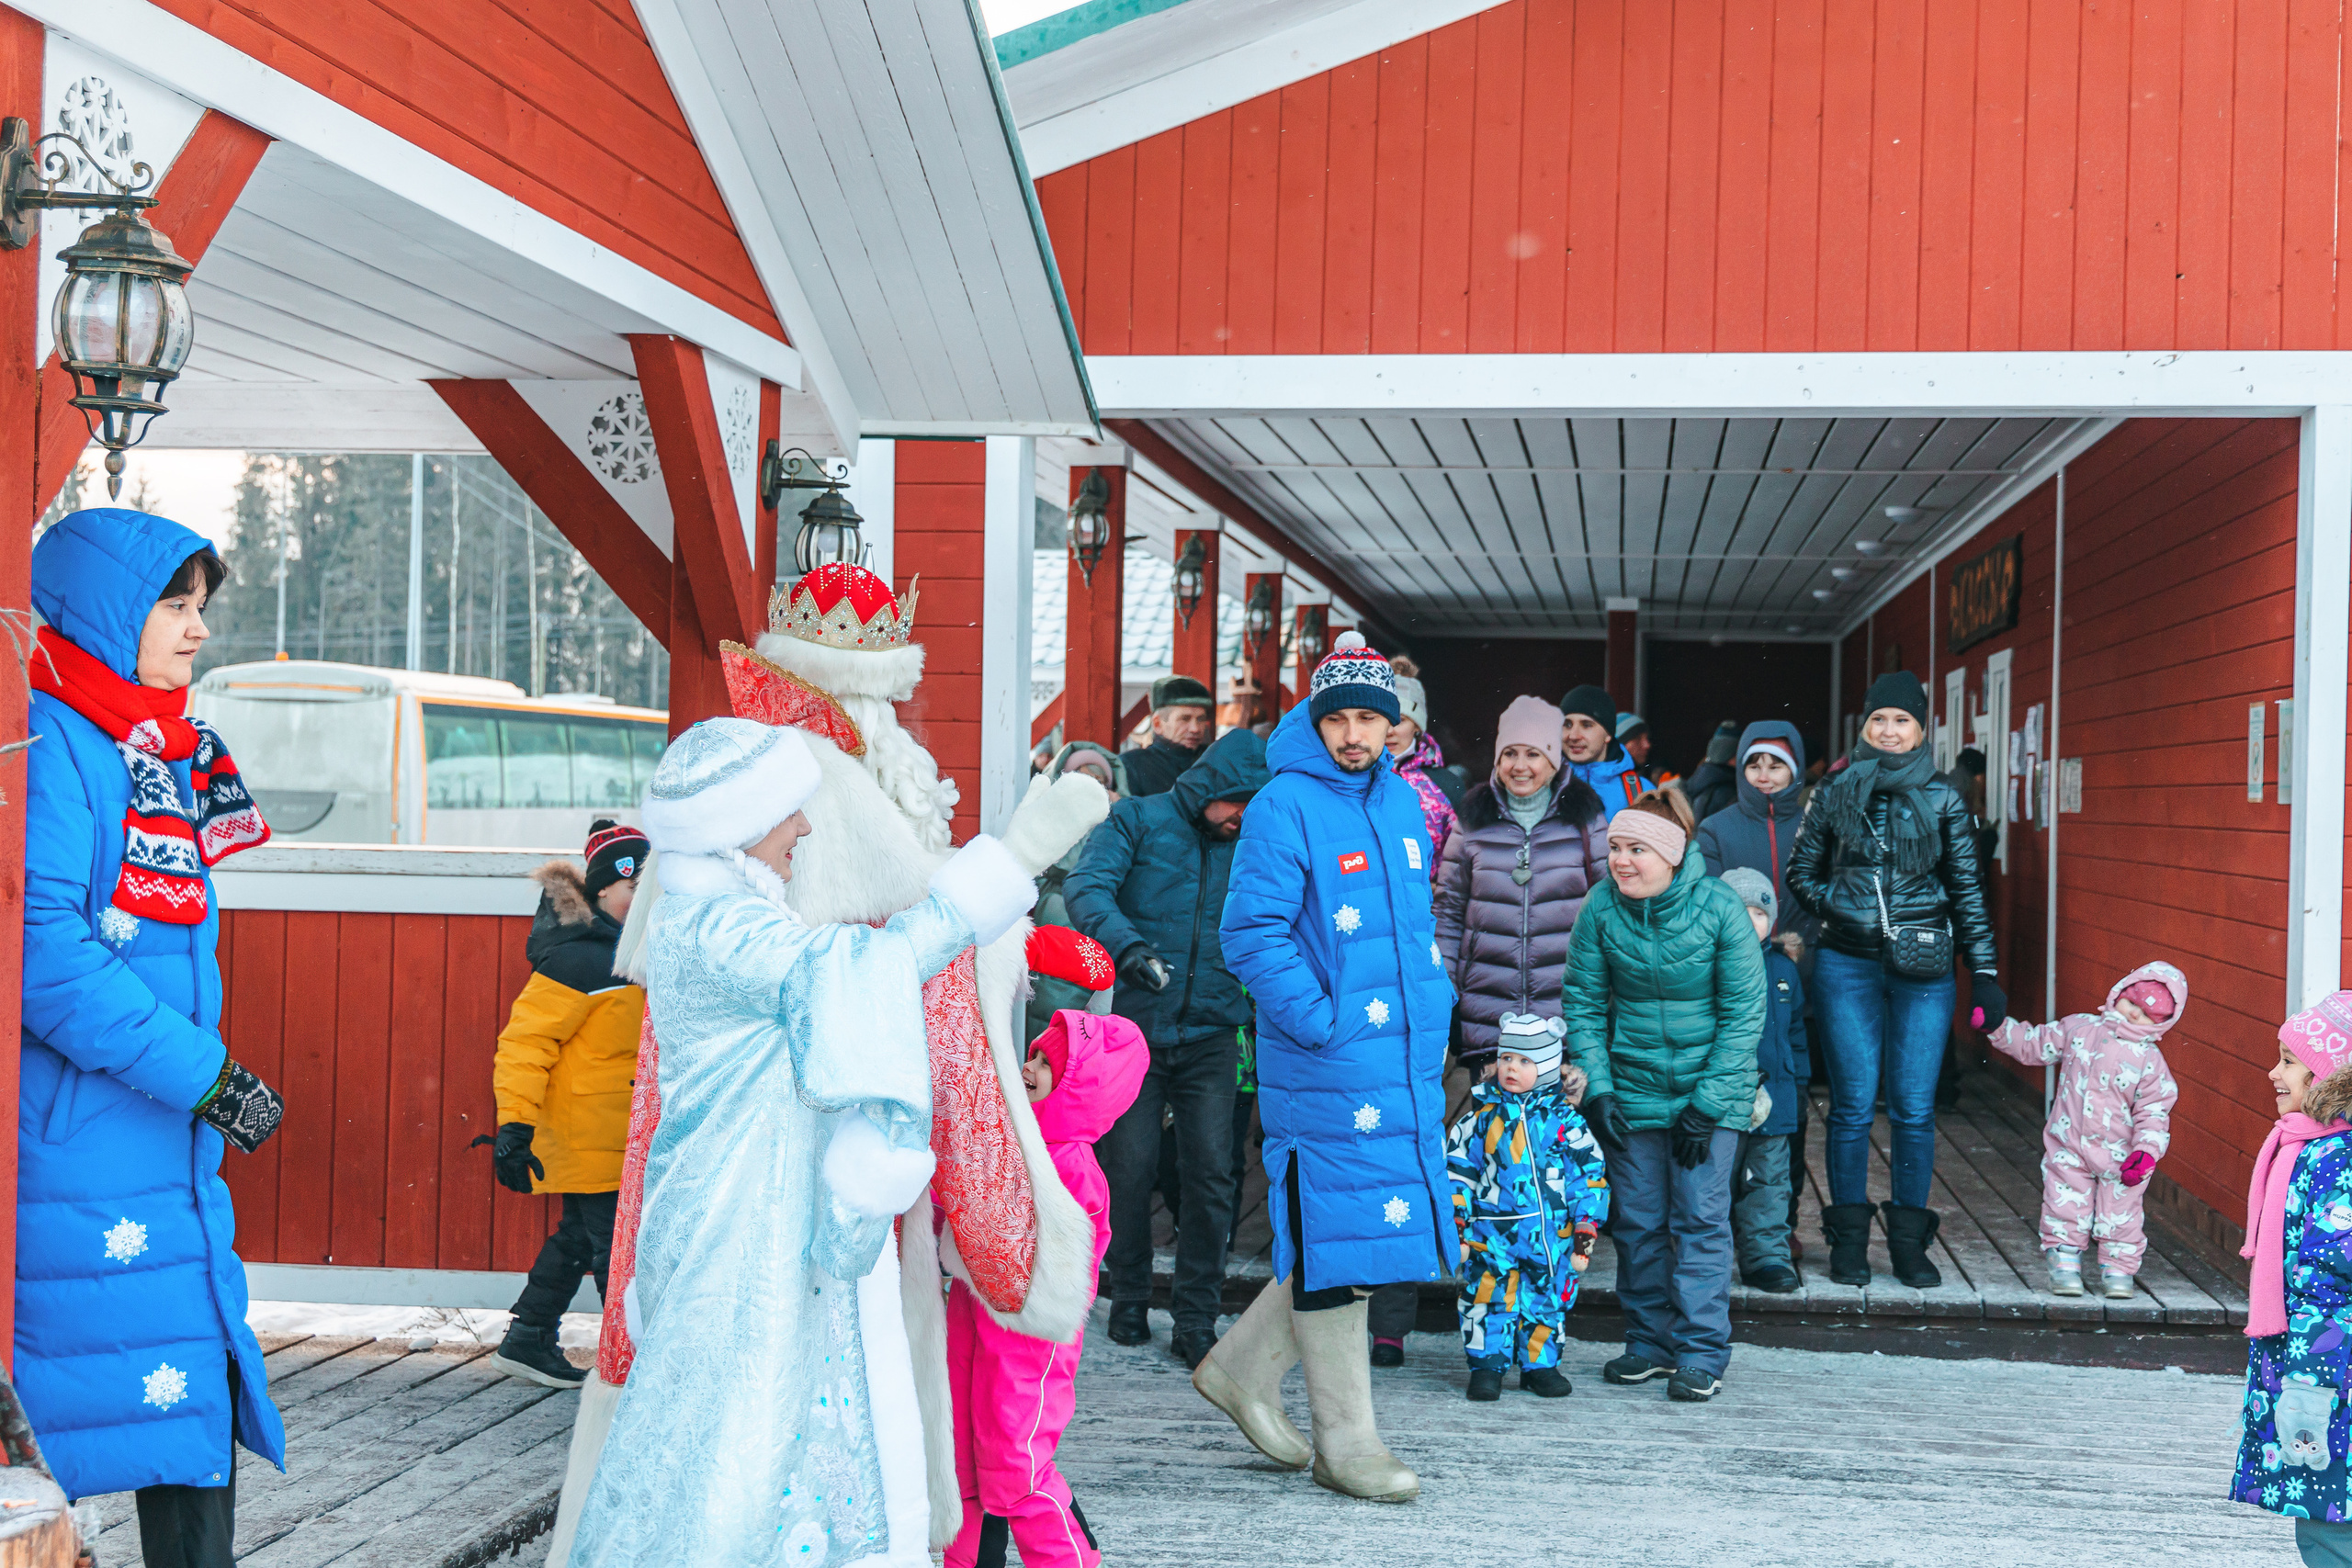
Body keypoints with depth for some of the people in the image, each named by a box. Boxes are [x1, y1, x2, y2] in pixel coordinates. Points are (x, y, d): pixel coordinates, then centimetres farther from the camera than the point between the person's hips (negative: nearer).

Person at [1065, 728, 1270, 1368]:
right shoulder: (1138, 821, 2)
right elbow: (1088, 888, -12)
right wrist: (1129, 945, -29)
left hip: (1211, 1036, 2)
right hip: (1134, 1027, -2)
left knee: (1211, 1174, -5)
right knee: (1129, 1169, 1)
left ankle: (1196, 1320, 4)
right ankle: (1130, 1302, 21)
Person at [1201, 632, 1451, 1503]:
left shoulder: (1401, 803, 13)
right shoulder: (1284, 808, -10)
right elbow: (1251, 935, -15)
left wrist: (1432, 1010, 13)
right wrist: (1324, 1024, -17)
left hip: (1408, 1062, 8)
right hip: (1325, 1065, -8)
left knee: (1378, 1229, 12)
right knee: (1335, 1239, -1)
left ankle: (1243, 1366, 27)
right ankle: (1346, 1442, 10)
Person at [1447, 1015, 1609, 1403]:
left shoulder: (1566, 1122, 2)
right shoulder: (1480, 1118, 3)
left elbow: (1589, 1180, 4)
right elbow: (1457, 1172, 7)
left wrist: (1585, 1236, 1)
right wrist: (1454, 1228, 2)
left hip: (1550, 1237, 1)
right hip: (1491, 1237, 0)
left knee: (1547, 1303, 9)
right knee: (1488, 1301, -2)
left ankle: (1540, 1365, 24)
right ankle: (1486, 1366, 11)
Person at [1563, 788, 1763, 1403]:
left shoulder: (1719, 906, -14)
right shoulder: (1602, 907, -7)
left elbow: (1743, 1013, -10)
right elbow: (1583, 1001, 2)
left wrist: (1708, 1104, -14)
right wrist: (1596, 1088, -7)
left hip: (1710, 1087, -3)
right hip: (1633, 1085, 3)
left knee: (1700, 1218, -4)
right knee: (1637, 1220, 7)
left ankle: (1701, 1353, 4)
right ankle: (1651, 1341, 21)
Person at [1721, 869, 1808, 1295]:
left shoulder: (1783, 970, 10)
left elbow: (1796, 1032, 18)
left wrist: (1798, 1085, 16)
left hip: (1775, 1098, 4)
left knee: (1770, 1180, 6)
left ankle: (1768, 1255, 13)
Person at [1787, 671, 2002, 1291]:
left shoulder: (1943, 800, 6)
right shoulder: (1837, 793, 6)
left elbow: (1967, 890, 8)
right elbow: (1800, 869, 16)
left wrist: (1984, 973, 5)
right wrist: (1833, 908, 1)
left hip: (1923, 969, 0)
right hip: (1847, 966, 0)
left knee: (1915, 1107, 1)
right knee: (1852, 1104, 1)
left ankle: (1909, 1241, 11)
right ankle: (1848, 1239, 10)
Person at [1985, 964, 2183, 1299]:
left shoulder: (2150, 1061, -5)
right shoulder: (2078, 1028, 2)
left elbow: (2153, 1112, -7)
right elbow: (2034, 1044, 12)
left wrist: (2147, 1150, -20)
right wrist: (1998, 1028, 5)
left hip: (2118, 1156, -1)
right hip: (2069, 1148, 1)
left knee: (2120, 1216, 5)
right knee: (2065, 1208, 2)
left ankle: (2118, 1271, 21)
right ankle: (2065, 1266, 16)